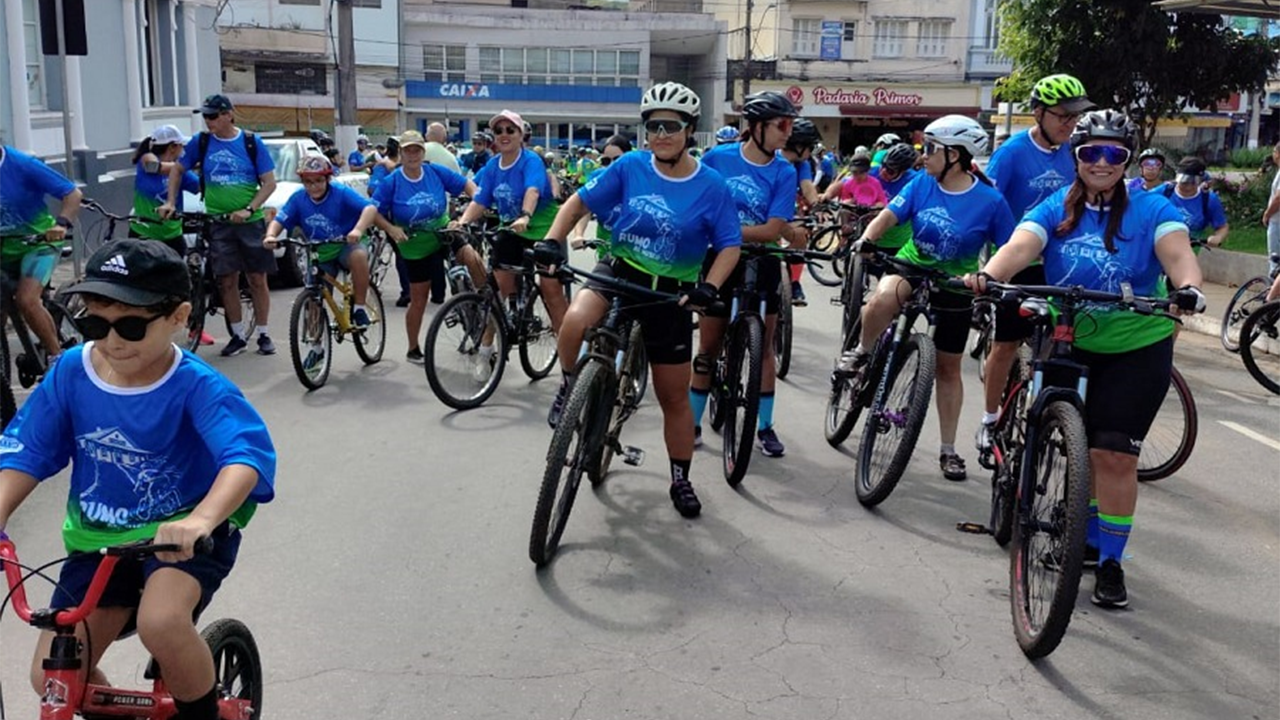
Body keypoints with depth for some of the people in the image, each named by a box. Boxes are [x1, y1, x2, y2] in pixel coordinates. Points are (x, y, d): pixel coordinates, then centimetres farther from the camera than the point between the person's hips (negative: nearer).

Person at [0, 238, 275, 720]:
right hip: (100, 540, 5)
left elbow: (246, 455, -36)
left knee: (160, 622, -32)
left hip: (182, 533, -4)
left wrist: (200, 521, -54)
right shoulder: (71, 373, -9)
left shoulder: (195, 385, -22)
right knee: (52, 678, -3)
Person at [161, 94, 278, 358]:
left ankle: (263, 334, 13)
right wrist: (171, 202, 3)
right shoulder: (201, 142, 2)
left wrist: (249, 210, -15)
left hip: (251, 221, -1)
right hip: (219, 223, 2)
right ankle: (238, 335, 13)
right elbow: (177, 169, 14)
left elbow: (269, 183, -4)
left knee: (257, 280, 2)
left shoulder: (251, 143, -3)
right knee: (227, 281, 2)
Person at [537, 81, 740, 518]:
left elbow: (729, 245, -7)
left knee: (674, 396, 7)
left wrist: (708, 287, -25)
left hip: (670, 293, 0)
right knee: (574, 321, -35)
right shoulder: (630, 167, -6)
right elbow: (579, 201, 0)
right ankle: (571, 386, -3)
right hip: (619, 271, 0)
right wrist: (551, 240, -15)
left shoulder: (710, 186, -9)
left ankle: (681, 481, 28)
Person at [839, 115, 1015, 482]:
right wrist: (865, 240, -31)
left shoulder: (990, 200, -16)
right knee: (882, 299, -37)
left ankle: (948, 450, 21)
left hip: (955, 285, -1)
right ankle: (862, 352, -5)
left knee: (948, 368, 8)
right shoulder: (923, 184, -8)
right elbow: (887, 216, -12)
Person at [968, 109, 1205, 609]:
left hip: (1137, 348, -3)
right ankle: (1087, 537, 34)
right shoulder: (1057, 209, -2)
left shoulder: (1150, 209, -7)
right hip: (1069, 345, 3)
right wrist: (987, 276, -41)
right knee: (1079, 449, 13)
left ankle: (1111, 560, 8)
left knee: (1114, 455, -5)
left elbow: (1176, 252, -24)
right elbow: (1020, 246, -20)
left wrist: (1188, 286, -46)